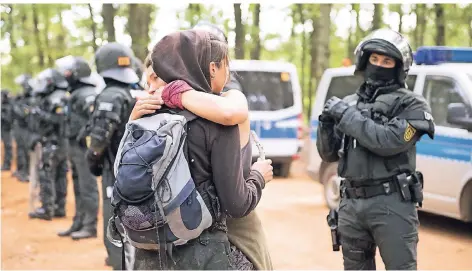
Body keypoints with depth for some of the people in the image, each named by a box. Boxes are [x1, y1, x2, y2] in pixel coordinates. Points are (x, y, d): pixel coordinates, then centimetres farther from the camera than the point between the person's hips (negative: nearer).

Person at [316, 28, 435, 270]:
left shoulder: (411, 105, -2)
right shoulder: (349, 103, 13)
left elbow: (388, 142, -19)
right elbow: (329, 155, 14)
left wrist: (347, 116, -14)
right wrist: (327, 124, -5)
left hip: (392, 203, -5)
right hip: (351, 203, 5)